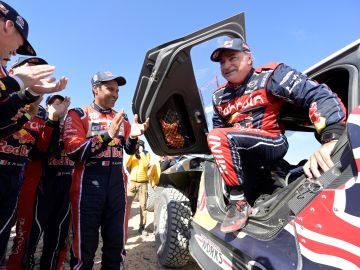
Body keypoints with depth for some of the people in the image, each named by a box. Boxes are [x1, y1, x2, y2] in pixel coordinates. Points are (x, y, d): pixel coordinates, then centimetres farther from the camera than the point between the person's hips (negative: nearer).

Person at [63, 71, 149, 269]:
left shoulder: (120, 118, 15)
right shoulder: (78, 114, 1)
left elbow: (130, 151, 10)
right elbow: (74, 151, -12)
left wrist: (133, 136, -13)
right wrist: (108, 135, -23)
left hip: (117, 182, 4)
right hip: (88, 182, -4)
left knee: (117, 243, 11)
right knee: (85, 244, 6)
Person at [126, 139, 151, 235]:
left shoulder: (146, 154, 5)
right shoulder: (132, 155, 10)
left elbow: (146, 164, -16)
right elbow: (126, 164, -8)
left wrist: (141, 152, -12)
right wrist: (132, 152, -11)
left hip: (143, 183, -1)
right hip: (132, 182, 1)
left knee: (143, 205, 2)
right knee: (127, 204, -3)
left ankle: (142, 227, 10)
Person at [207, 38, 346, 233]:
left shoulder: (270, 75, -7)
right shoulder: (219, 96, 12)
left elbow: (319, 95, -17)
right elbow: (218, 126, 21)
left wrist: (330, 139, -31)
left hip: (273, 143, -7)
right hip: (242, 153, 7)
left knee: (218, 137, -26)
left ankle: (238, 201, -17)